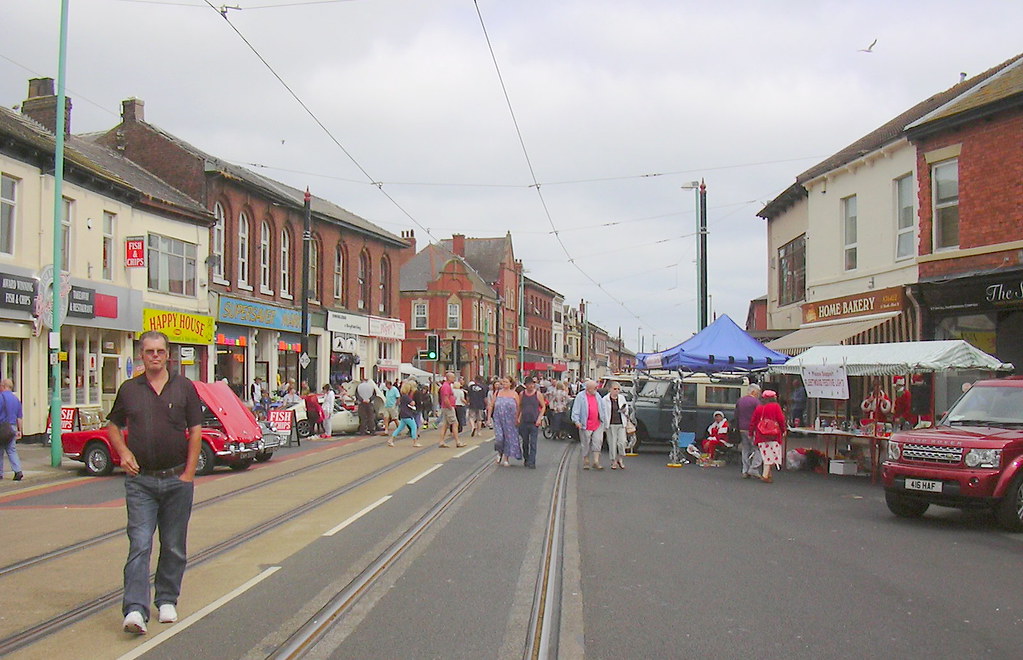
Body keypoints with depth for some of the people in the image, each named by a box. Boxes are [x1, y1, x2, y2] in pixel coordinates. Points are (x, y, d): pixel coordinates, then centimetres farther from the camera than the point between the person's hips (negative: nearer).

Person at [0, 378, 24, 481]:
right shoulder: (16, 398, 14)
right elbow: (19, 417, 15)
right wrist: (19, 430, 19)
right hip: (13, 427, 6)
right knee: (12, 450, 6)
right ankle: (18, 471, -7)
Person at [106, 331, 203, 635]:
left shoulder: (184, 388, 3)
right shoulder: (129, 389, 5)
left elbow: (195, 431, 3)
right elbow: (113, 425, 17)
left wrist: (188, 473, -4)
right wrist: (123, 452, -2)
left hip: (177, 479, 1)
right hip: (140, 481, 0)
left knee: (173, 547, 9)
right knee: (139, 545, -9)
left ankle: (167, 601, 24)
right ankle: (135, 610, -13)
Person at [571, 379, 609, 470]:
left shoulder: (597, 395, 12)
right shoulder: (580, 396, -5)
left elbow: (602, 408, 20)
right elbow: (575, 410, -9)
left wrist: (604, 420, 18)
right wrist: (576, 420, -20)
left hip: (597, 424, 4)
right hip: (586, 425, -4)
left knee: (597, 442, -3)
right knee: (586, 444, 5)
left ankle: (596, 462, 0)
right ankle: (586, 462, 17)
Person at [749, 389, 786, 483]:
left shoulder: (759, 408, 9)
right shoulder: (776, 406, -3)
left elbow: (753, 422, 10)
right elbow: (781, 419, -7)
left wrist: (751, 433, 18)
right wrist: (783, 430, 4)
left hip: (761, 436, 4)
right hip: (774, 434, -4)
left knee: (766, 455, 13)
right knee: (772, 455, -1)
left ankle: (767, 474, 18)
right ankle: (765, 475, -11)